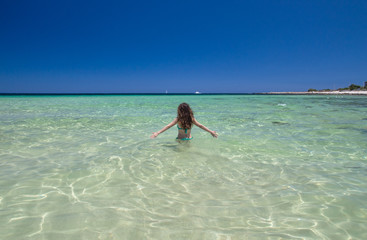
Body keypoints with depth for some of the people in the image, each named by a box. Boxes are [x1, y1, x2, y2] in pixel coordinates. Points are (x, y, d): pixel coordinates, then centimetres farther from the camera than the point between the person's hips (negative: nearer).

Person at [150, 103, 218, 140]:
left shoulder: (178, 120, -12)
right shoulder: (192, 119, -3)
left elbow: (168, 126, -16)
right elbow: (201, 126, 2)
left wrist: (157, 133, -18)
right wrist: (211, 132, 11)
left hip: (180, 139, -3)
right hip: (189, 139, 3)